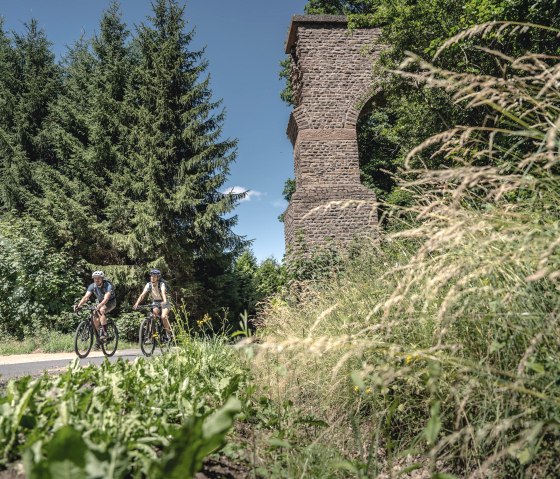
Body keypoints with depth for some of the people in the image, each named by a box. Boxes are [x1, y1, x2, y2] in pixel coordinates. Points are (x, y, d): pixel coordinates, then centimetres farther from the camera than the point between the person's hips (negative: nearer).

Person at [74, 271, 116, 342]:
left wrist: (99, 306, -59)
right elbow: (86, 297, -24)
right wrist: (79, 305, -41)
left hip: (110, 302, -5)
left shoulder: (108, 286, -29)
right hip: (100, 302, 6)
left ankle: (104, 332, -30)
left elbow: (106, 298, -42)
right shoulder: (92, 286, -14)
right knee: (95, 319, -12)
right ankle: (99, 337, 8)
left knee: (101, 310, -35)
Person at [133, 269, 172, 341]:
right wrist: (137, 303, -37)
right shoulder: (149, 285, -11)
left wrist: (164, 301, -59)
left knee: (163, 317, -27)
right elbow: (142, 294, -22)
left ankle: (168, 334, -7)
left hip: (163, 303, -4)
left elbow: (163, 293, -40)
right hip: (155, 303, 4)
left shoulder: (162, 284, -21)